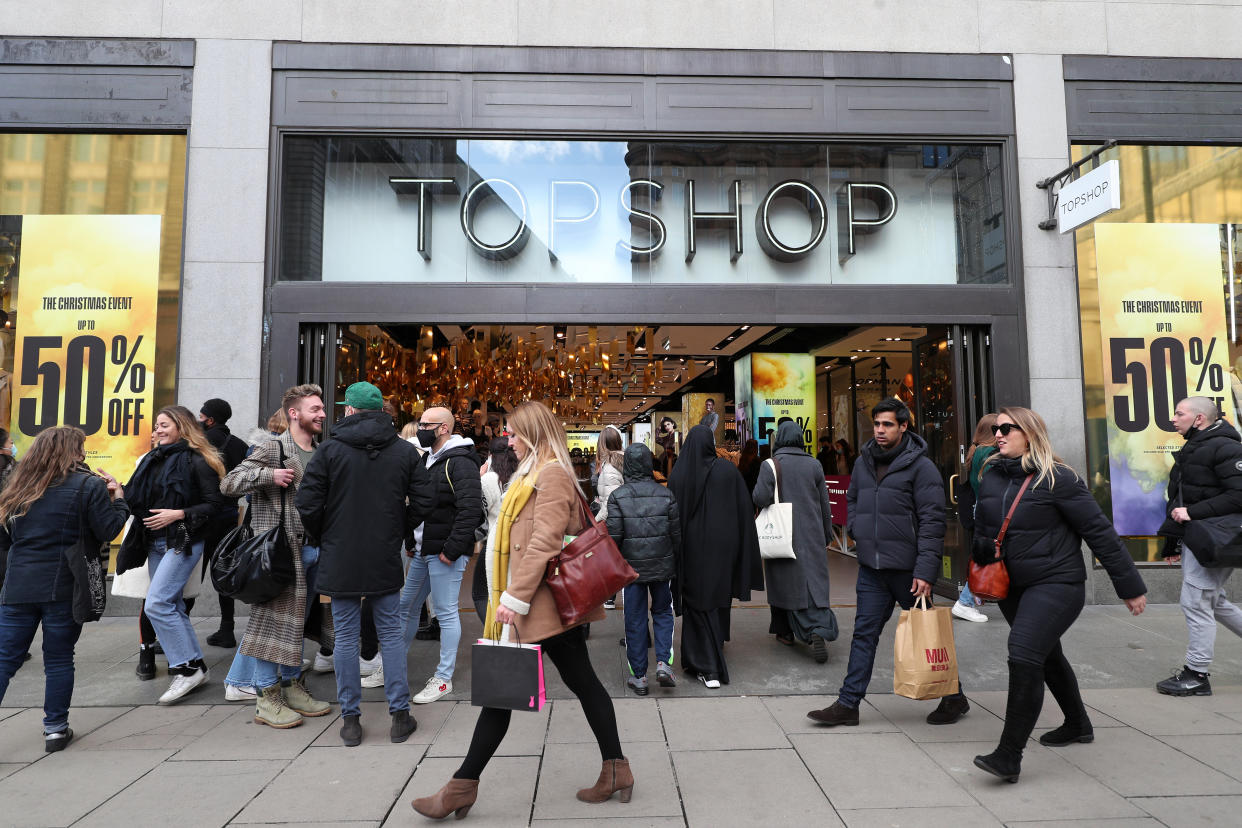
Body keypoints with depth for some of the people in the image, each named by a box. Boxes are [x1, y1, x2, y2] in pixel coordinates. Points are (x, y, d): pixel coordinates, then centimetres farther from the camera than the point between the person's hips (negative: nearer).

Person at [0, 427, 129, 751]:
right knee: (58, 659, 7)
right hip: (63, 587, -4)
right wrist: (118, 498, 5)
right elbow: (108, 530, -7)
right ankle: (55, 728, 15)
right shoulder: (89, 485, -6)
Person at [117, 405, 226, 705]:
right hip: (155, 543, 8)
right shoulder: (153, 460, 14)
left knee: (157, 604, -15)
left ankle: (186, 668, -5)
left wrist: (179, 514, -19)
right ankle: (195, 666, 19)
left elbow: (215, 504, -10)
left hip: (183, 542, -8)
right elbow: (138, 500, 17)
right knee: (173, 607, 10)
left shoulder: (197, 461, -8)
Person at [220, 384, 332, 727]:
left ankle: (291, 686, 26)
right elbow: (228, 484, -11)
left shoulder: (319, 454, 15)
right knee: (274, 618, -3)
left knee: (296, 620, 15)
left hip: (311, 549, 8)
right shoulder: (273, 448, -7)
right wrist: (268, 474, -22)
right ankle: (267, 698, 6)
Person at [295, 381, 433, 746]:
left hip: (340, 559, -1)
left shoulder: (330, 449, -6)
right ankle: (400, 715, 15)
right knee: (391, 633, 10)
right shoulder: (406, 451, 0)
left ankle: (350, 719, 16)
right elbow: (421, 502, -1)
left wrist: (322, 538, 8)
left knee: (346, 637, 8)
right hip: (386, 558, 2)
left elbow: (307, 503, -8)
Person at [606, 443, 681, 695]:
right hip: (662, 566, 1)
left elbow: (613, 535, -10)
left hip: (631, 566, -1)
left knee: (635, 620, 8)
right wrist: (676, 563, 14)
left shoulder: (617, 496, -8)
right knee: (663, 612, 18)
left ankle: (638, 677, 15)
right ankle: (663, 663, 4)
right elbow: (676, 534, 1)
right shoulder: (665, 495, -3)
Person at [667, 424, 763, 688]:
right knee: (719, 598, 20)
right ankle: (716, 646, 39)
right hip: (723, 547, 2)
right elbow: (746, 511, -2)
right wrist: (745, 550, 7)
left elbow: (672, 515, -6)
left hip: (692, 548, -2)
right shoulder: (728, 471, -5)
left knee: (697, 601, 5)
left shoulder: (678, 475, -8)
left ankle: (708, 668, 0)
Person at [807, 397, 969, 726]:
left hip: (907, 568, -5)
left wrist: (925, 570, -19)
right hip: (871, 567, 5)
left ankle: (953, 698, 30)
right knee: (864, 633, 7)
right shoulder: (863, 461, 9)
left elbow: (932, 522, -13)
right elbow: (852, 500, 26)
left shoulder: (920, 465, -9)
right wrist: (856, 531, 9)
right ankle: (848, 703, 13)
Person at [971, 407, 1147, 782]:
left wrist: (1130, 586, -7)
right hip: (1011, 587, 7)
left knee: (1024, 656, -19)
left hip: (1056, 583, -7)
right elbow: (981, 530, 15)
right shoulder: (990, 476, 3)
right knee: (1047, 657, 22)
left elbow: (1100, 532, -11)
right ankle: (1077, 725, 46)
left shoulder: (1057, 479, -14)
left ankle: (1009, 755, -13)